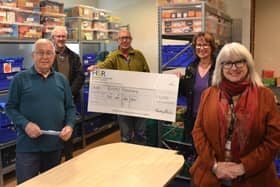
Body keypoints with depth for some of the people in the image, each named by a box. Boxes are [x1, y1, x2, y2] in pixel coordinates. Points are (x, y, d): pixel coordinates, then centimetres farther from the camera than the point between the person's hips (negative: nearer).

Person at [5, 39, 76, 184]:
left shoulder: (61, 79, 8)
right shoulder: (20, 78, -3)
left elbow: (70, 107, 10)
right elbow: (10, 107, -2)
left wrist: (69, 125, -8)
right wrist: (25, 124, -19)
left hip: (55, 144, 4)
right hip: (28, 146, -3)